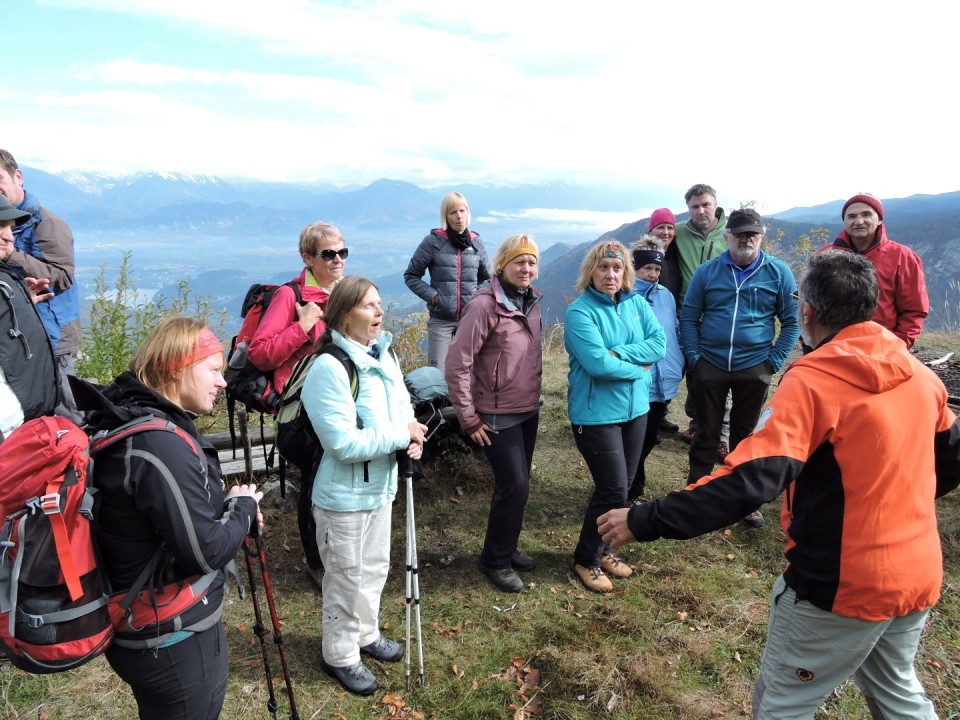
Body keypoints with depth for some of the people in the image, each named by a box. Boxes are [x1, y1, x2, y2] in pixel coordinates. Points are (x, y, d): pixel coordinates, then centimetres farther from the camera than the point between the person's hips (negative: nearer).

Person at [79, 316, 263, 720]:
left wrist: (226, 505, 1)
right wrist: (243, 506, -10)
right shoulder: (163, 445, -28)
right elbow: (205, 552, -26)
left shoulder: (130, 423, 3)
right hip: (173, 643, -9)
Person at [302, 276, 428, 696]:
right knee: (348, 578, 9)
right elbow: (344, 443, -29)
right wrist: (401, 436, -21)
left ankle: (366, 634, 45)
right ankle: (339, 655, 31)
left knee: (375, 567, 23)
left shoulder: (385, 356, 2)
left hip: (381, 487, 8)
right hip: (345, 496, -8)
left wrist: (412, 435, -9)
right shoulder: (330, 367, -25)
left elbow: (402, 407, 13)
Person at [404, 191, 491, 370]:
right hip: (440, 319, -3)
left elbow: (487, 277, 20)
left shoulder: (476, 242, 6)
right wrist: (431, 295, -9)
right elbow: (411, 276, 2)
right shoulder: (433, 241, -4)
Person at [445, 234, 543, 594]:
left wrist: (535, 395, 14)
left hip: (529, 410, 7)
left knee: (517, 483, 15)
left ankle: (507, 548, 34)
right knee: (515, 486, -5)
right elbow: (457, 364, -19)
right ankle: (494, 560, 15)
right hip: (499, 416, -7)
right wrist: (469, 418, -17)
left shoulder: (531, 301, 5)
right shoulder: (485, 304, -19)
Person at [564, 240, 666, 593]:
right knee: (613, 490, -4)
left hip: (635, 408, 7)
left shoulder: (637, 304, 5)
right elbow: (597, 364, -25)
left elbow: (660, 344, -6)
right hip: (596, 413, -7)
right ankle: (586, 559, 17)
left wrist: (619, 353, -19)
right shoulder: (579, 312, -15)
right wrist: (638, 368, -11)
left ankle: (602, 549, 35)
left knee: (622, 487, 15)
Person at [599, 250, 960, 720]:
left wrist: (646, 521, -28)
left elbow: (749, 480, -31)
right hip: (919, 575, 7)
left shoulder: (813, 381, -21)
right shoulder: (920, 374, 1)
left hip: (843, 585, -7)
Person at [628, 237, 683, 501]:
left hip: (664, 381, 7)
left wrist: (679, 363, 13)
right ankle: (632, 489, 23)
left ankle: (632, 482, 37)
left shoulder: (666, 295, 11)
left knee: (649, 438, 18)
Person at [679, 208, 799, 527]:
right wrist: (693, 357, -5)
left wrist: (774, 361, -5)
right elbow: (689, 317, 4)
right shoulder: (707, 271, 0)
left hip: (754, 368, 0)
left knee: (745, 435, 12)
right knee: (706, 432, 9)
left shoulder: (779, 272, -2)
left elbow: (792, 321, 2)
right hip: (710, 366, 0)